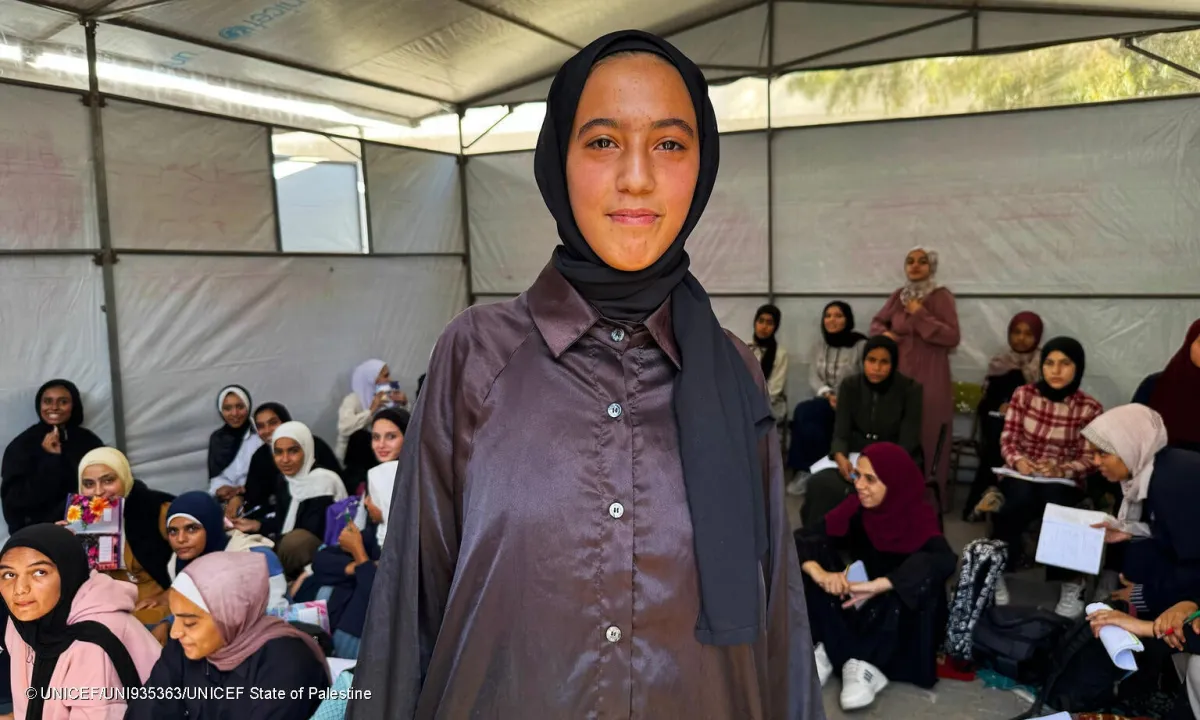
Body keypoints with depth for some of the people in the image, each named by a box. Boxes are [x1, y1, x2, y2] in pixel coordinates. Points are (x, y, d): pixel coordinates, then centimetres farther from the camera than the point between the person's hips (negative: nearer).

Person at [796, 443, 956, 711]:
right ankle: (864, 664, -25)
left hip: (905, 613, -3)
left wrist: (876, 585, -49)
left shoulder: (918, 515, -21)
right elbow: (802, 538, -18)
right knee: (814, 558, -18)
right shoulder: (856, 507, -11)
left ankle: (846, 659, -27)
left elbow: (944, 560, -41)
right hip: (860, 607, 4)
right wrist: (819, 573, -40)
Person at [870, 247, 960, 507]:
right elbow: (877, 322, 20)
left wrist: (921, 315, -17)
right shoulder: (899, 295, 10)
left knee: (927, 434, -2)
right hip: (899, 372, 5)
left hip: (929, 376, -5)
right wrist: (885, 334, -2)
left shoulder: (941, 296, -7)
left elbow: (952, 337, -15)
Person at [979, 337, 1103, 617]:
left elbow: (1089, 459, -4)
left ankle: (1069, 583, -17)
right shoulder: (1024, 394, 1)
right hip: (1021, 475, 1)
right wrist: (1018, 460, -21)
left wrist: (1061, 470, -23)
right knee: (1022, 497, -35)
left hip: (1065, 481, 0)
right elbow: (1008, 439, 0)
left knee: (1051, 499, -36)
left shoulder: (1089, 408, -2)